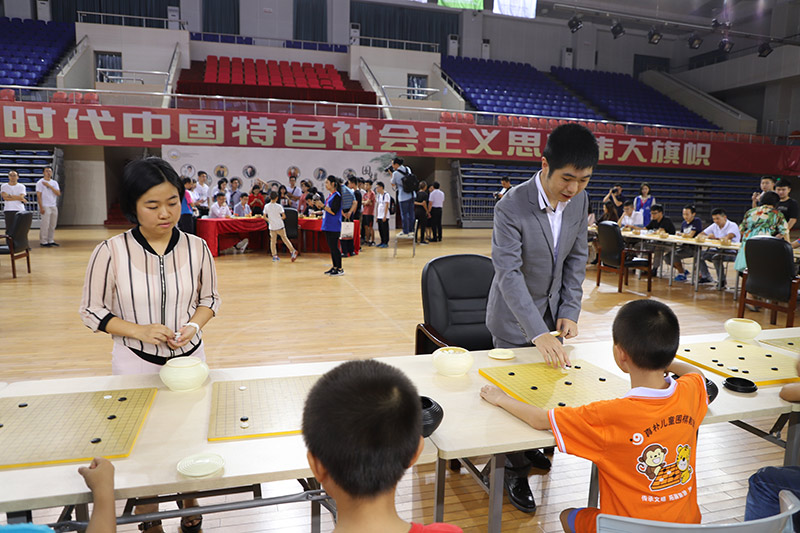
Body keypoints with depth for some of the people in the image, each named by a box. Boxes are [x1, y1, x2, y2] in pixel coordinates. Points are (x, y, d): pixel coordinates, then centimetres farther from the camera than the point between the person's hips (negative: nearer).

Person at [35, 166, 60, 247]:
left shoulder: (54, 183, 13)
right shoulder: (40, 183, -2)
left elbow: (58, 193, -1)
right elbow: (38, 196, -7)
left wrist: (49, 186, -9)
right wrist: (41, 207, -14)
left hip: (54, 206, 6)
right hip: (45, 207, -6)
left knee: (53, 225, 8)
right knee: (45, 225, -7)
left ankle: (50, 240, 16)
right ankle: (43, 241, -2)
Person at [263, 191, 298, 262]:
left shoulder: (266, 206, -3)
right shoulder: (279, 206, -10)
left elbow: (264, 217, 1)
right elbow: (284, 216, -9)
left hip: (272, 227, 1)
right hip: (280, 226, -1)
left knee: (273, 240, 9)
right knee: (284, 238, 9)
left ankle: (274, 255, 6)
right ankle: (292, 251, 6)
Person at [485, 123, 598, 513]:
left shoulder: (579, 200, -7)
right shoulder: (511, 207, -27)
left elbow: (577, 257, 3)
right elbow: (509, 273, -32)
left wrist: (569, 312, -4)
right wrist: (538, 333, -39)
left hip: (552, 309, 6)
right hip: (514, 316, -5)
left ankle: (532, 445, 43)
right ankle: (515, 471, 24)